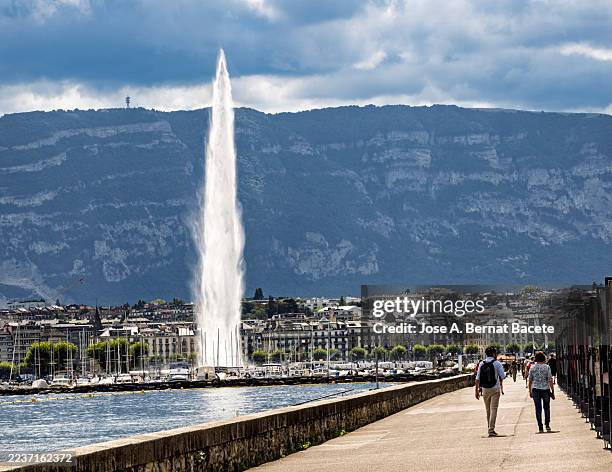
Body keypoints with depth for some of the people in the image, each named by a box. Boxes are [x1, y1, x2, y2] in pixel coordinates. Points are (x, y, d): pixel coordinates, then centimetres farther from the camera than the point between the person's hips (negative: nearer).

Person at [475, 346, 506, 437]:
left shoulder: (481, 364, 4)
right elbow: (502, 376, -7)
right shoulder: (497, 363, -7)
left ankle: (490, 428, 25)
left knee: (488, 410, 15)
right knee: (494, 409, -3)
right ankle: (491, 430, -9)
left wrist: (477, 390, 7)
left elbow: (477, 379, 2)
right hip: (495, 389, -4)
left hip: (485, 389, 4)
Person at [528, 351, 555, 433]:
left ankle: (540, 427, 2)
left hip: (535, 390, 1)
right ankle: (547, 425, 11)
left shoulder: (532, 367, 2)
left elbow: (530, 380, 6)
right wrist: (552, 391, -3)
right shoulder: (547, 367, -5)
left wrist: (530, 391, 15)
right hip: (545, 389, -1)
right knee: (546, 408, 15)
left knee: (538, 408, 4)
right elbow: (550, 380, -8)